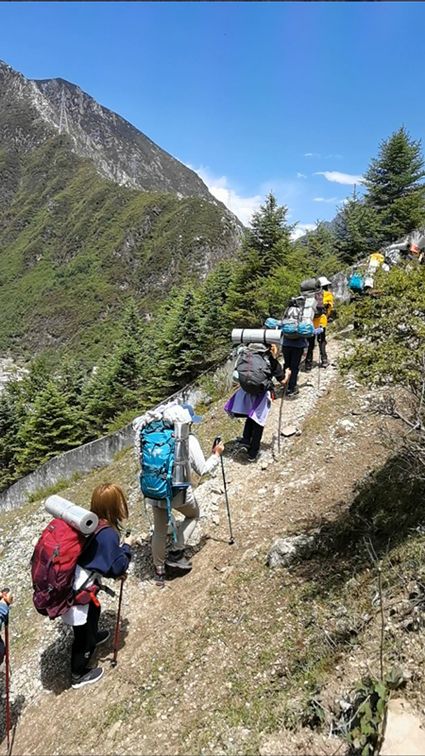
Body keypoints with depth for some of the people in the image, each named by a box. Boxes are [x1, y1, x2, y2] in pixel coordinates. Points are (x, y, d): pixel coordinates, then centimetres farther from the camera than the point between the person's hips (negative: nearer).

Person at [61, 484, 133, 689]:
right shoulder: (108, 534, -26)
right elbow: (117, 567, -20)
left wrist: (114, 572, 14)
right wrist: (126, 547, -4)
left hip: (68, 581, 8)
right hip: (76, 590, -8)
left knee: (93, 610, 34)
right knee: (82, 633, 16)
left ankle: (92, 637, 62)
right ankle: (78, 675, 37)